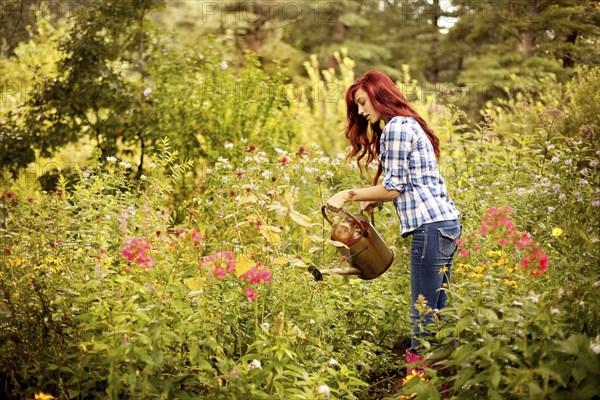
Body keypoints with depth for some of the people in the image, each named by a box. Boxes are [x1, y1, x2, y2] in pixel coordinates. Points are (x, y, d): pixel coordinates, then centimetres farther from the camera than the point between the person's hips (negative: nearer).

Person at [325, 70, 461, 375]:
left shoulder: (396, 127, -8)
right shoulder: (408, 124, 22)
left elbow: (394, 188, -9)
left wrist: (348, 195, -4)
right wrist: (374, 200, 11)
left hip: (431, 225, -10)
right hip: (445, 222, 10)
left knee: (423, 311, -8)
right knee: (436, 307, 12)